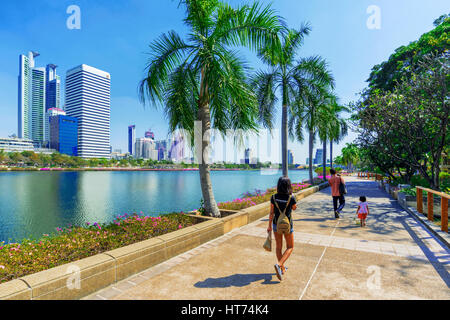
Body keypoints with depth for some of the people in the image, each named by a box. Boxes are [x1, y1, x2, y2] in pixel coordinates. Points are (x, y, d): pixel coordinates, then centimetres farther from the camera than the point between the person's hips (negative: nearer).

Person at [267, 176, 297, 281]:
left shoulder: (274, 197, -10)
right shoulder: (291, 198, -18)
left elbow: (271, 213, -5)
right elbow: (294, 208, 3)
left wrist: (269, 226, 5)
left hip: (276, 224, 3)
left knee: (279, 247, 18)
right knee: (290, 247, 15)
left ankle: (282, 269, 31)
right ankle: (279, 265, -5)